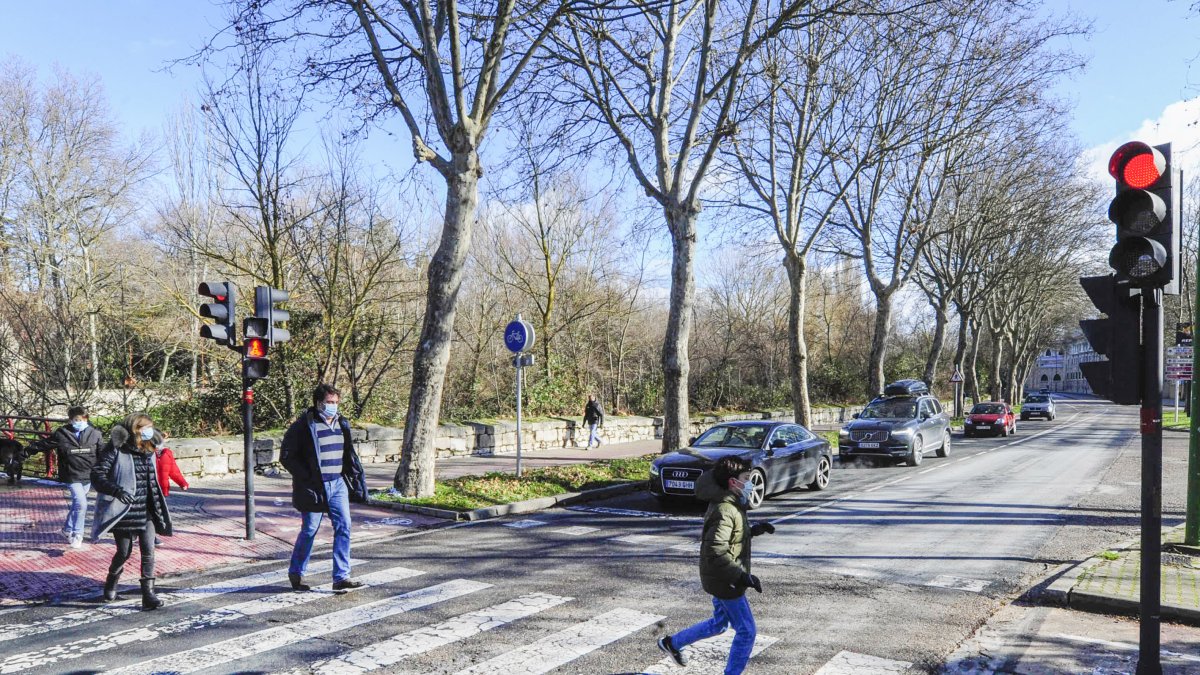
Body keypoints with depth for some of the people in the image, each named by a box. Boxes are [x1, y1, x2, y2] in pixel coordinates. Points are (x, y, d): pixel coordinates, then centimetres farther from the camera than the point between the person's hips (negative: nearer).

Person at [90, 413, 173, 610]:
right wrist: (116, 490, -34)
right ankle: (111, 583, 38)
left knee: (148, 551, -5)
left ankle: (148, 593, 0)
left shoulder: (148, 452, 9)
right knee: (124, 552, 9)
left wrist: (159, 512, 19)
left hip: (145, 512, 4)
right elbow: (97, 474, -17)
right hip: (123, 511, -4)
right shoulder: (116, 451, -10)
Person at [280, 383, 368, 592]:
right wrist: (307, 478, -16)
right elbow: (286, 456, -10)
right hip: (313, 487, -5)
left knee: (344, 527, -2)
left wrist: (357, 478, 11)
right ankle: (296, 573, 27)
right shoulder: (304, 426, -10)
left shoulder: (341, 424, 9)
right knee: (309, 531, 5)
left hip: (338, 484, 5)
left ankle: (341, 577, 3)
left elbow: (350, 455, 18)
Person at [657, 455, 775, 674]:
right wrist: (743, 576, -33)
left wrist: (754, 530, 7)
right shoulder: (725, 512, -26)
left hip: (722, 579, 10)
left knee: (719, 623, 26)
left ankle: (672, 642, 37)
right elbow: (716, 552, -33)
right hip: (725, 581, -10)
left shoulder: (728, 505, 5)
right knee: (747, 631, 2)